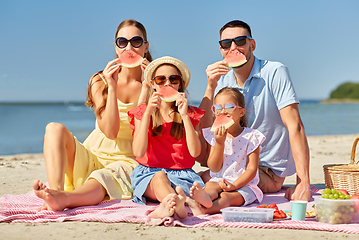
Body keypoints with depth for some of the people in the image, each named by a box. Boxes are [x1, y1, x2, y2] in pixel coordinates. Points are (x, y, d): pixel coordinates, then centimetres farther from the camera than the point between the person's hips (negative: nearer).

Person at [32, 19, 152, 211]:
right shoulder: (100, 81, 4)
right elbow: (110, 131, -9)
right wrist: (111, 87, -16)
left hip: (126, 162, -3)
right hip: (91, 157, 3)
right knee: (55, 129, -22)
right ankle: (56, 190, -45)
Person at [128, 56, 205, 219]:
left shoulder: (190, 114, 11)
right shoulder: (142, 112, 10)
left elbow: (195, 152, -6)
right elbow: (138, 153, -6)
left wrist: (184, 115, -10)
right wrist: (148, 113, -10)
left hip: (182, 175, 2)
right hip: (148, 173, -2)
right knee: (160, 177, -39)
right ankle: (178, 204, -69)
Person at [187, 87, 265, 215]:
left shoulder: (251, 137, -3)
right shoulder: (215, 135, 6)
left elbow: (252, 169, -8)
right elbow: (214, 168, -1)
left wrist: (234, 185, -24)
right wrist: (219, 143, -15)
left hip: (244, 184, -3)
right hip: (218, 181, 3)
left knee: (227, 196, -32)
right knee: (210, 186, -30)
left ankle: (203, 209, -59)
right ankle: (204, 198, -64)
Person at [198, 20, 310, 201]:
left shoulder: (275, 72, -15)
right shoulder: (223, 81, 1)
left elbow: (294, 126, -22)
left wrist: (303, 184, -31)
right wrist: (211, 87, -18)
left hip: (269, 170, -6)